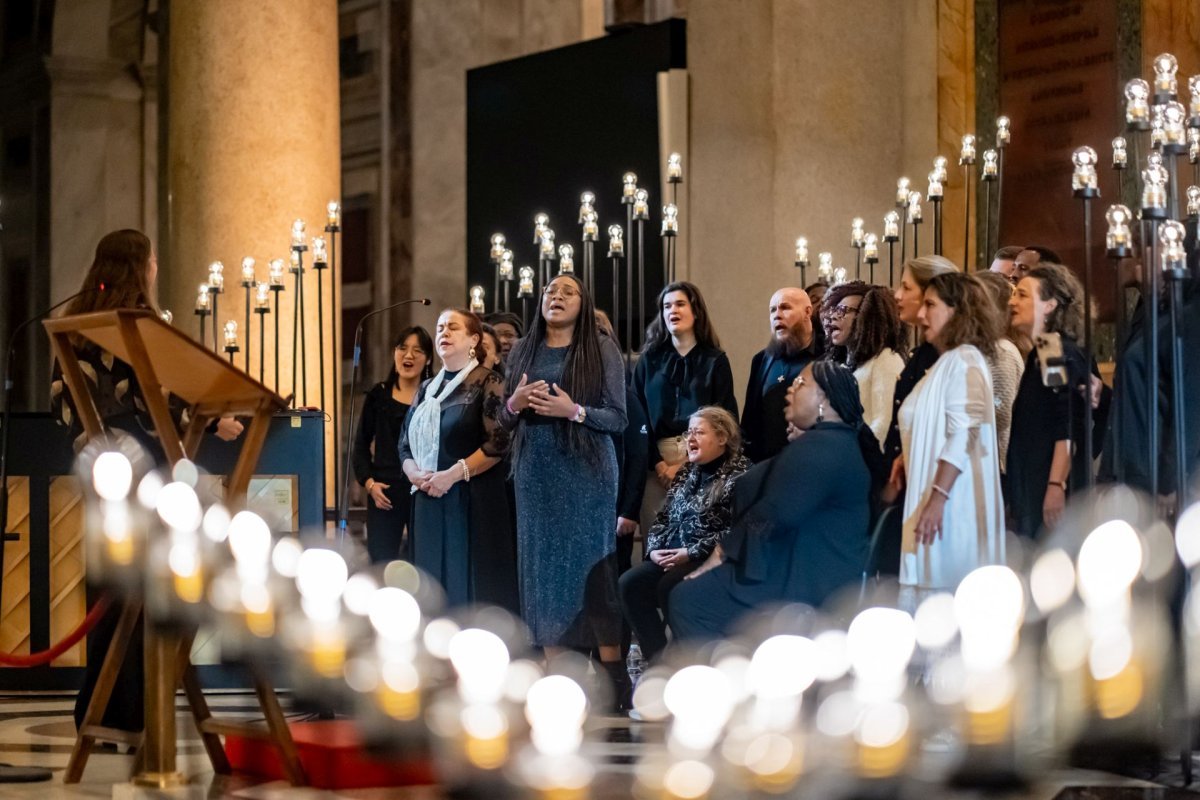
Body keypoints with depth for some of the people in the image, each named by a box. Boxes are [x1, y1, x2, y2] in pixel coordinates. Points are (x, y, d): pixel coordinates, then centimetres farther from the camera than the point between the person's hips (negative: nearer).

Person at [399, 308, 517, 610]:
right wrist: (416, 475, -5)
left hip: (473, 501, -6)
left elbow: (498, 443, -12)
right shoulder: (427, 389, 17)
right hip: (428, 501, 6)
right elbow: (406, 444, 16)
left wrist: (453, 475, -16)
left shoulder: (487, 384, -2)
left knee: (471, 583, -7)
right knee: (433, 582, 3)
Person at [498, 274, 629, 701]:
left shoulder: (602, 349, 1)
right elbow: (504, 421, 17)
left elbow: (619, 418, -2)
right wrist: (514, 404, -5)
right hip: (535, 472, 4)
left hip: (587, 471, -4)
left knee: (592, 566, -7)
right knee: (542, 565, 1)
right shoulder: (522, 352, 12)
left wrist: (574, 411, -17)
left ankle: (613, 679, -3)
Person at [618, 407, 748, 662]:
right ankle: (657, 658, -13)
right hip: (671, 556, 7)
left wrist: (691, 552, -19)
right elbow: (663, 518, 20)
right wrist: (655, 549, -1)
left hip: (711, 561, -7)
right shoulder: (686, 473, 19)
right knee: (630, 583, -17)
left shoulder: (738, 476, -6)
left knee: (669, 587, -32)